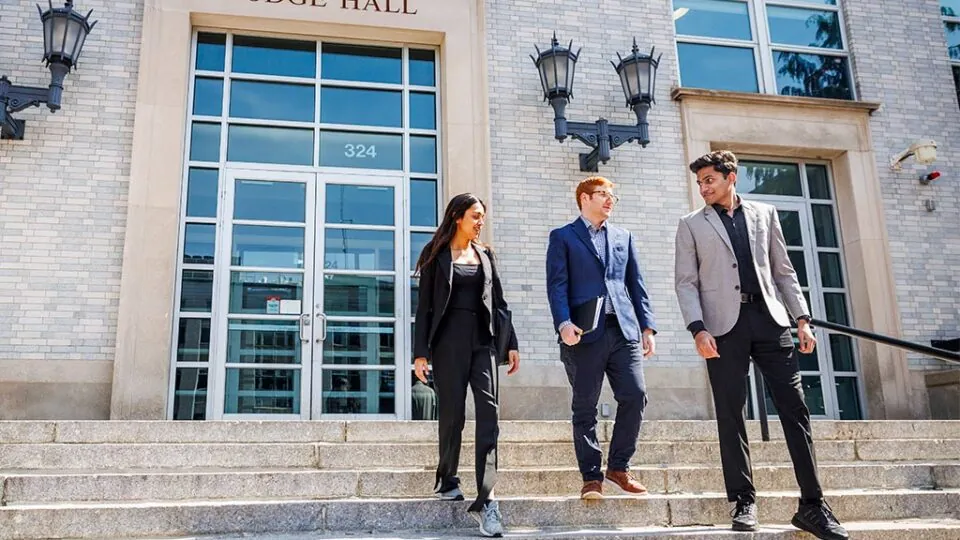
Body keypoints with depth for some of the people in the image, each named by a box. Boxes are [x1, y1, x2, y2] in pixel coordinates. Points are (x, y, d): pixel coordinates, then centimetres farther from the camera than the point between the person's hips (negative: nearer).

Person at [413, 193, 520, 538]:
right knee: (452, 412, 0)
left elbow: (499, 302, 16)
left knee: (488, 412, -11)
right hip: (449, 339, -3)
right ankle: (447, 481, 23)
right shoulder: (437, 254, 6)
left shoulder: (486, 255, 16)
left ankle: (485, 500, -14)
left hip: (482, 339, 3)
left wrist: (511, 342, 8)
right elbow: (425, 305, 1)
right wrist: (421, 351, -6)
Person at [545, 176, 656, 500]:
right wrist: (564, 323, -17)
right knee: (585, 408, 0)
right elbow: (557, 285, -2)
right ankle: (592, 477, 8)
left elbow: (636, 285, 18)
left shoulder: (624, 237, 22)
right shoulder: (563, 237, 9)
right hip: (584, 333, -4)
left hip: (624, 329, 4)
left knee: (635, 396, -6)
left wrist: (647, 326, 8)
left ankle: (619, 467, 10)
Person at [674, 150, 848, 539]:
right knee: (730, 413, -1)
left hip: (769, 318, 2)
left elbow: (783, 271, 16)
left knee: (794, 408, -2)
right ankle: (744, 501, 8)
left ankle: (812, 504, 5)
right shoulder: (691, 225, 10)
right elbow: (686, 282, 2)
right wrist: (698, 329, -12)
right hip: (724, 324, -1)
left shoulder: (764, 214, 16)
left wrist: (802, 318, 6)